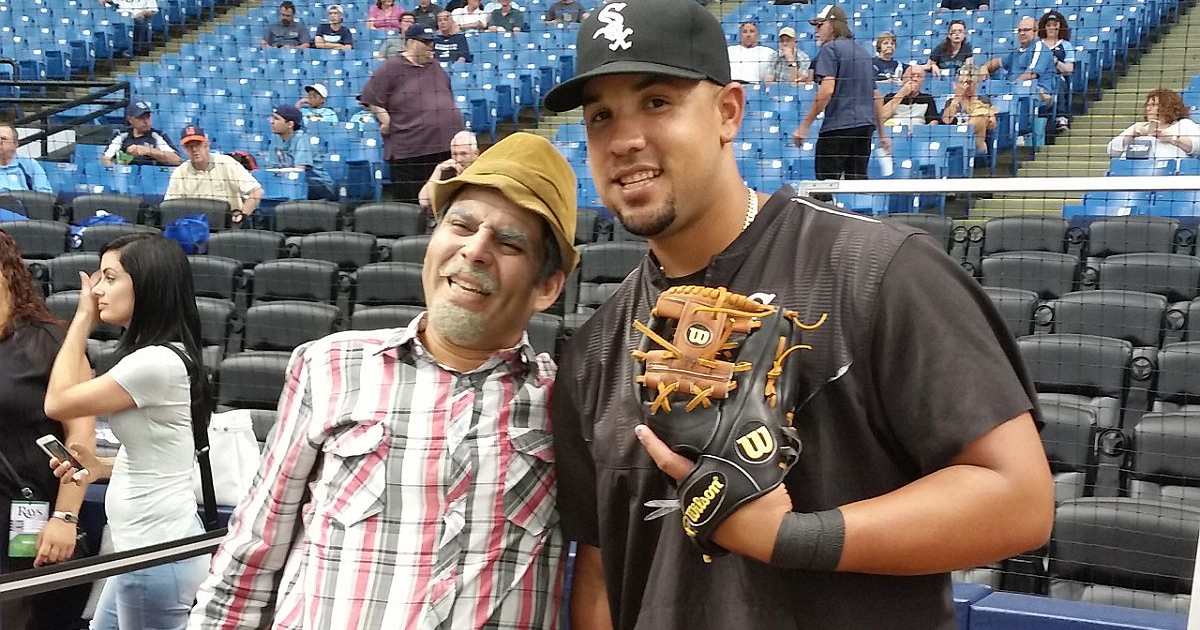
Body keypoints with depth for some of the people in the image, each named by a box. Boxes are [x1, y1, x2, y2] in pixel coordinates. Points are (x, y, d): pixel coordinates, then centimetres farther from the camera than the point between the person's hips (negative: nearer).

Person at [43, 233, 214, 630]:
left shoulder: (155, 362, -22)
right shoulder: (163, 355, 10)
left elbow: (58, 402, -13)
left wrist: (83, 318, -6)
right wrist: (104, 467, 4)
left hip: (157, 554, -10)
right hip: (153, 543, 10)